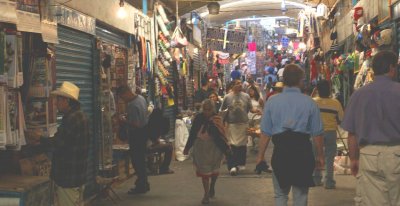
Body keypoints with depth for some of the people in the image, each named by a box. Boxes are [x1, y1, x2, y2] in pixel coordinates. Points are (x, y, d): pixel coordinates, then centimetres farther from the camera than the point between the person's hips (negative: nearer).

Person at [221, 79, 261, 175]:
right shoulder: (227, 97, 1)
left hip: (244, 123, 2)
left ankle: (241, 164, 26)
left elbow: (250, 109, 6)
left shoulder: (246, 96, 5)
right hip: (231, 124, -2)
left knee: (242, 145, 10)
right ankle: (232, 166, -3)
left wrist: (256, 111, -14)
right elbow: (222, 110, 6)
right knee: (232, 145, -6)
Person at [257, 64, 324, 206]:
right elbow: (317, 133, 0)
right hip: (303, 151, 0)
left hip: (280, 150, 0)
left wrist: (260, 156, 6)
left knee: (280, 194, 14)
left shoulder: (272, 101, -1)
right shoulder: (309, 103, -2)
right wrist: (320, 155, 12)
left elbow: (265, 133, -2)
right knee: (301, 194, 12)